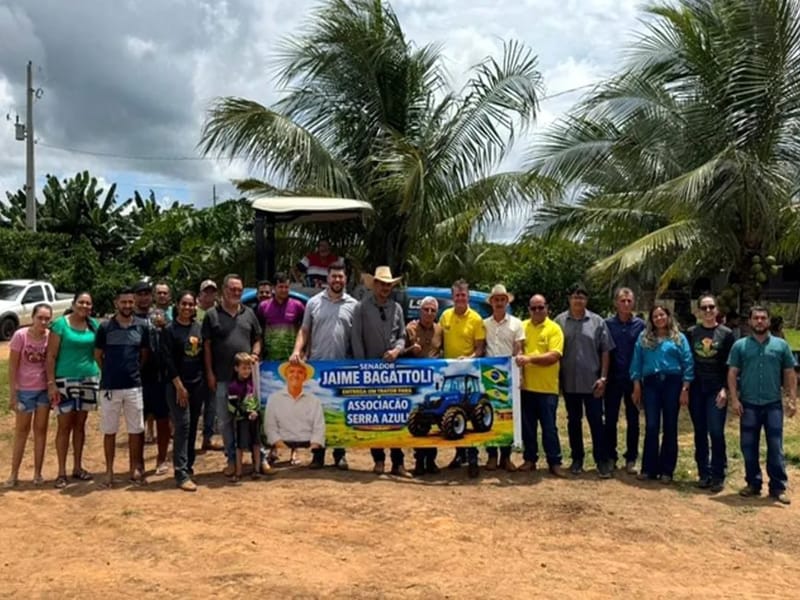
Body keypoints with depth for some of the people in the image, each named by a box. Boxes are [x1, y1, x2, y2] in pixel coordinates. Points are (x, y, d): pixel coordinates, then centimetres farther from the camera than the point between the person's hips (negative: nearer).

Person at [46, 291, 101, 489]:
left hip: (88, 379, 4)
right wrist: (51, 383, -14)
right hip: (65, 380, -4)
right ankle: (61, 472, 7)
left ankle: (78, 467, 21)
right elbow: (51, 356, -8)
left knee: (80, 424, 12)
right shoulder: (60, 324, -7)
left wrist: (101, 376, 3)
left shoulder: (94, 325, 6)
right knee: (64, 426, -1)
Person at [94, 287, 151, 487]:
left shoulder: (142, 327, 1)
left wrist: (134, 371, 9)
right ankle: (109, 471, 17)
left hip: (134, 386, 1)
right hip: (109, 386, -1)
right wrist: (110, 372, 9)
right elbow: (97, 355, 6)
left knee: (135, 430, 7)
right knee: (109, 431, 7)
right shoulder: (105, 327, -4)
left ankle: (135, 469, 20)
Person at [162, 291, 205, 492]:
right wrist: (179, 386, -15)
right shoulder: (170, 329, -6)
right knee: (182, 426, -9)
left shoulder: (199, 327, 8)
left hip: (198, 383, 5)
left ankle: (189, 465, 21)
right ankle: (181, 474, -8)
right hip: (178, 384, -5)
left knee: (193, 426, 10)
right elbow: (168, 359, -10)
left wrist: (206, 379, 8)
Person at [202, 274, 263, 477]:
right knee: (225, 420, 6)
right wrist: (210, 373, -4)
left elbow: (257, 340, 15)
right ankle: (232, 459, 18)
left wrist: (255, 355, -5)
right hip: (222, 377, -1)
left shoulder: (249, 313, 9)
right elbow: (207, 346, 1)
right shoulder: (212, 315, 1)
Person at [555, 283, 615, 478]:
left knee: (596, 421, 2)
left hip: (592, 381, -1)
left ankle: (602, 461, 9)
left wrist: (603, 377, -5)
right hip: (569, 381, 1)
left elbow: (605, 351, 1)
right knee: (573, 421, 11)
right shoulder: (560, 321, 1)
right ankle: (577, 459, 22)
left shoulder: (597, 322, 0)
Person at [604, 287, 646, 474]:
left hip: (633, 378, 0)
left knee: (633, 420, 7)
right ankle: (610, 457, 16)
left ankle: (631, 458, 16)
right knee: (610, 419, 6)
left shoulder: (640, 324, 0)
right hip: (613, 378, 0)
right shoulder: (608, 324, 0)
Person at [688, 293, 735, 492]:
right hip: (696, 389, 2)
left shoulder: (726, 334, 1)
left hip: (717, 389, -2)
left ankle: (718, 476, 2)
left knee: (716, 432, -7)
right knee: (700, 433, 6)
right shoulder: (692, 333, 7)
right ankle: (703, 473, 14)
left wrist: (725, 389, -9)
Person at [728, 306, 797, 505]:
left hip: (773, 404, 0)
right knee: (748, 446, 7)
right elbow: (732, 374, 1)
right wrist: (734, 399, -7)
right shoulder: (740, 345, 3)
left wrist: (792, 400, -2)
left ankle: (778, 487, 8)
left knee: (775, 447, 1)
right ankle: (753, 483, 20)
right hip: (748, 404, 1)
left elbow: (790, 374, 6)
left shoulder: (781, 345, 5)